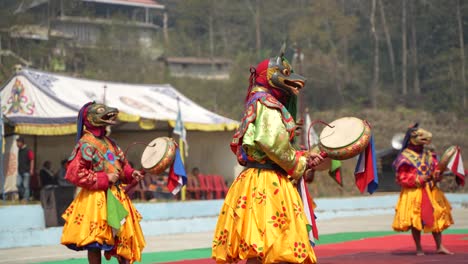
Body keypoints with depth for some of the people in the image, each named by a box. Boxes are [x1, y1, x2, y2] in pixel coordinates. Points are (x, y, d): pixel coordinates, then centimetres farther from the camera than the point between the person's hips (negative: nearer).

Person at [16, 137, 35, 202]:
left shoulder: (28, 150, -11)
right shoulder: (19, 150, 11)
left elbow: (32, 160, -12)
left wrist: (31, 170, -15)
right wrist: (18, 169, 17)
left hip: (26, 171, -7)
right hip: (20, 171, 7)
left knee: (26, 185, -3)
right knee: (18, 184, 3)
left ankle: (26, 198, 4)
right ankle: (24, 196, 16)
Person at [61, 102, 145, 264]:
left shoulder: (108, 142, 12)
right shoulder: (86, 143, -13)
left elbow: (121, 164, 24)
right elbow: (74, 173, -22)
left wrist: (131, 174, 2)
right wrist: (104, 179, -20)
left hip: (116, 196, 8)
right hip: (96, 199, -8)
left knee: (124, 239, 11)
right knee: (95, 243, -2)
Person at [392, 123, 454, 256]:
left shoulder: (428, 155, 9)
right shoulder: (404, 158, -9)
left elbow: (435, 168, 15)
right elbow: (402, 178, -11)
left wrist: (437, 174, -9)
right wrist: (419, 180, -18)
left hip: (431, 191, 5)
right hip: (413, 194, -5)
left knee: (436, 218, 5)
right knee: (415, 221, -1)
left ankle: (440, 246, 11)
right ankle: (419, 249, 9)